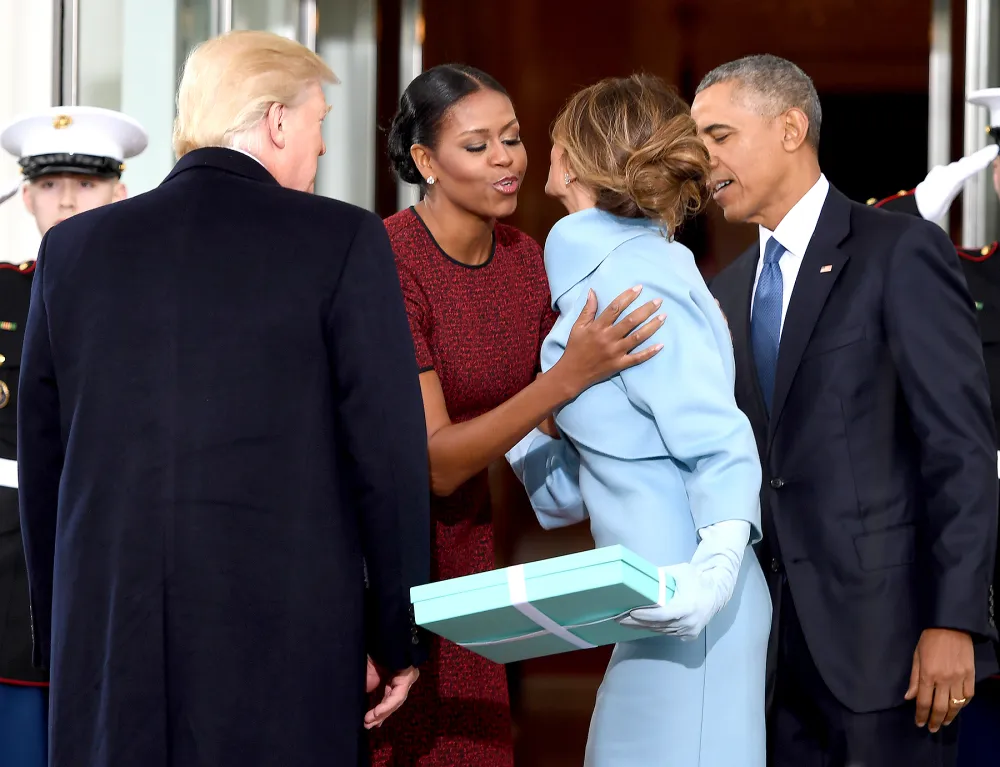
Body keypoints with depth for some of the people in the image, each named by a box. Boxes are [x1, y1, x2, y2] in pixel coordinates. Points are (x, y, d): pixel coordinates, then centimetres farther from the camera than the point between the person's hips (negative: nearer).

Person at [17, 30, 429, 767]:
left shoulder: (74, 247, 8)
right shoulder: (343, 241, -3)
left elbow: (42, 462, 12)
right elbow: (388, 452, -5)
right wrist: (398, 641, 4)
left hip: (105, 647, 4)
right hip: (285, 643, -3)